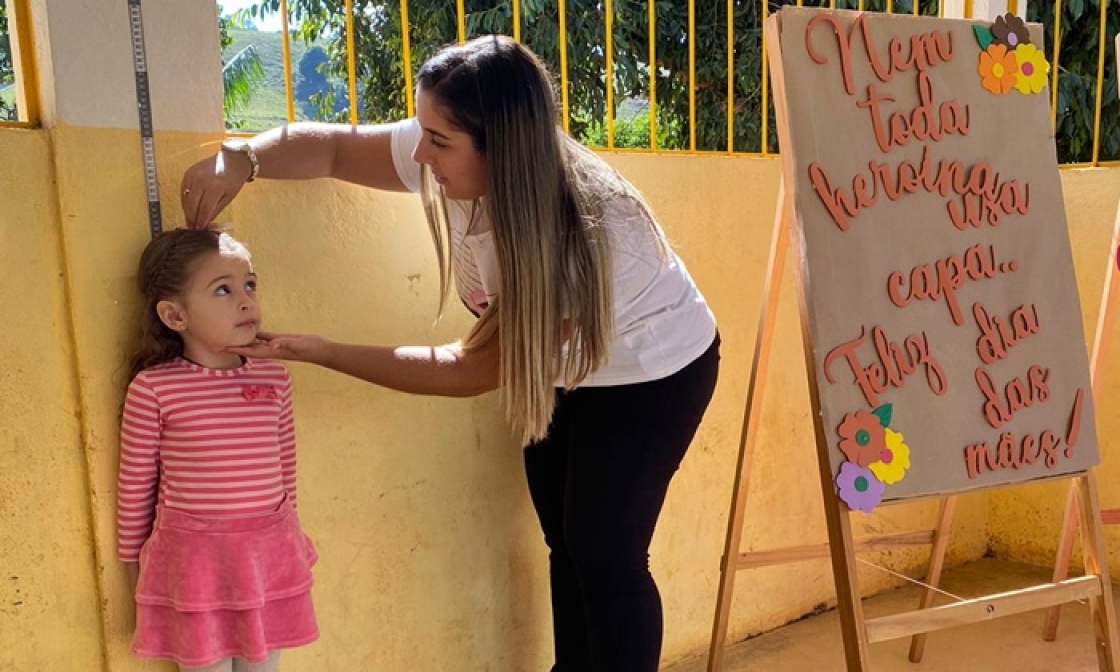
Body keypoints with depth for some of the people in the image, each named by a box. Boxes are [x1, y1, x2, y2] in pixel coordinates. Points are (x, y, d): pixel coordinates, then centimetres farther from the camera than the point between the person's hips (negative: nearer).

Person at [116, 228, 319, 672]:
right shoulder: (153, 387, -12)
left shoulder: (274, 379, -2)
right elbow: (134, 486, -2)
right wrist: (135, 564, 7)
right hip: (193, 556, -3)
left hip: (268, 555, 3)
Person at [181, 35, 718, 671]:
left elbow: (470, 371, -31)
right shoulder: (447, 163, -21)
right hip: (561, 368, 6)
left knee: (605, 551, -8)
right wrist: (241, 158, -27)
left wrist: (316, 351, -30)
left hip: (649, 373, -6)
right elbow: (331, 145, -6)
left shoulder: (578, 235, -38)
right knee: (565, 541, 12)